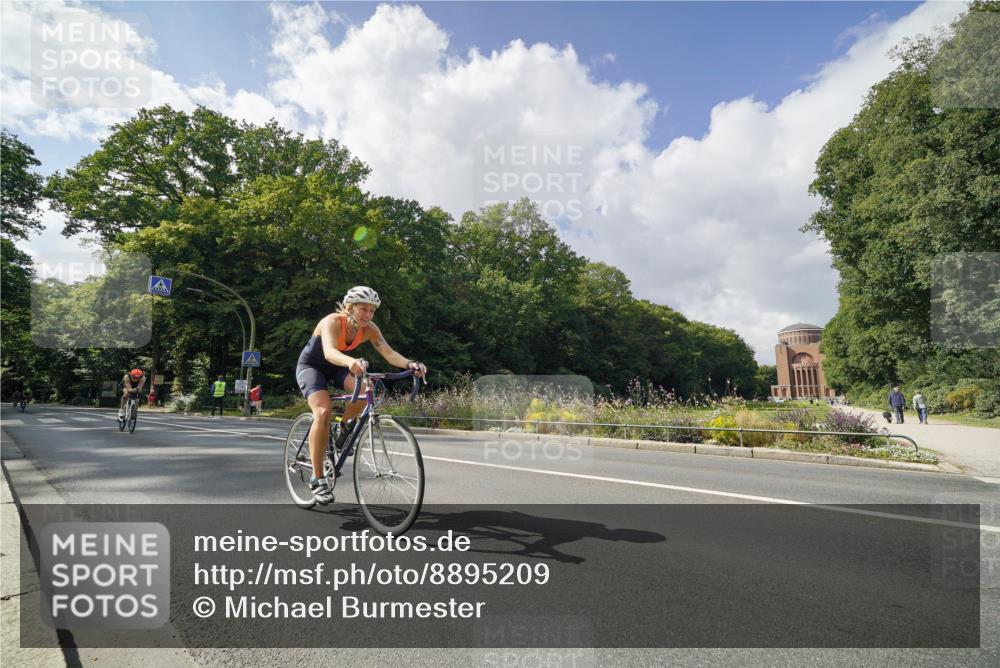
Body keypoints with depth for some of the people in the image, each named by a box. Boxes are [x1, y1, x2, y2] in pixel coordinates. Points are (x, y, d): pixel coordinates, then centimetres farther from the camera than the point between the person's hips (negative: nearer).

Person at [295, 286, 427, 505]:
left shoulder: (370, 329, -16)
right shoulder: (332, 322, -30)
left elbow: (388, 352, -28)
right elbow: (329, 352, -48)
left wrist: (410, 364, -48)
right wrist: (352, 361, -69)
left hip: (335, 368, 5)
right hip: (310, 365, -4)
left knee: (366, 387, -27)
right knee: (323, 411, -28)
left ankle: (345, 427, 2)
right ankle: (317, 479, -17)